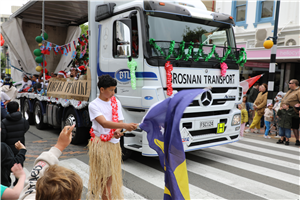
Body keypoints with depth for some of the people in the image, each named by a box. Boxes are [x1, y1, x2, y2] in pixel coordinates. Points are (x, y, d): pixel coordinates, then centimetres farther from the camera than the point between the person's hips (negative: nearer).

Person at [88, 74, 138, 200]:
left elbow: (119, 121, 8)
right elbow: (104, 123, -24)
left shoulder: (116, 103, 6)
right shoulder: (94, 105, -11)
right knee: (103, 174, 4)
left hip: (114, 143, 5)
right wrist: (125, 126, -35)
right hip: (100, 144, -4)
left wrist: (118, 131, -16)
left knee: (112, 174, 13)